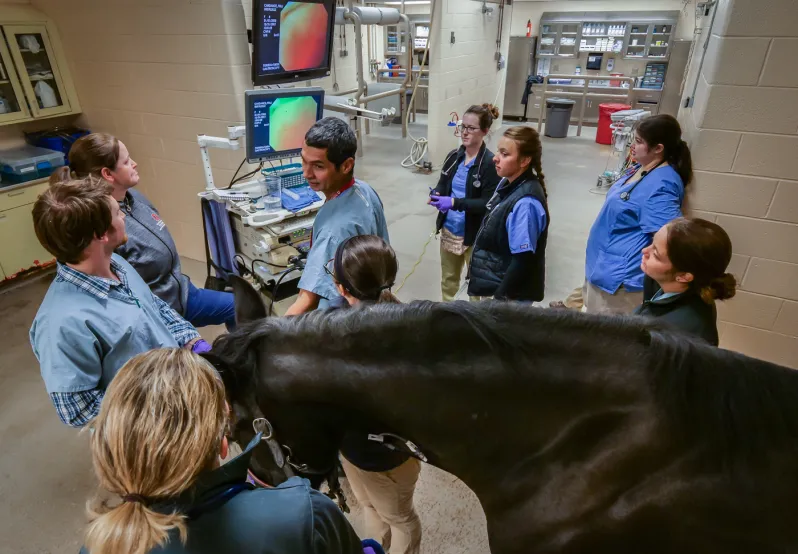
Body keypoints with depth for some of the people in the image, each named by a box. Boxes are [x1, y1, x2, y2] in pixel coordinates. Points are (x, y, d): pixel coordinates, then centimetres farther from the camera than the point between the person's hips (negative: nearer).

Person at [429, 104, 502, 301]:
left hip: (475, 235, -6)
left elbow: (488, 204, -20)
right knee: (448, 278, 23)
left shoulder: (490, 163, -16)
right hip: (449, 230, 6)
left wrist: (454, 202, -29)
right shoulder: (453, 156, 2)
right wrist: (436, 194, -13)